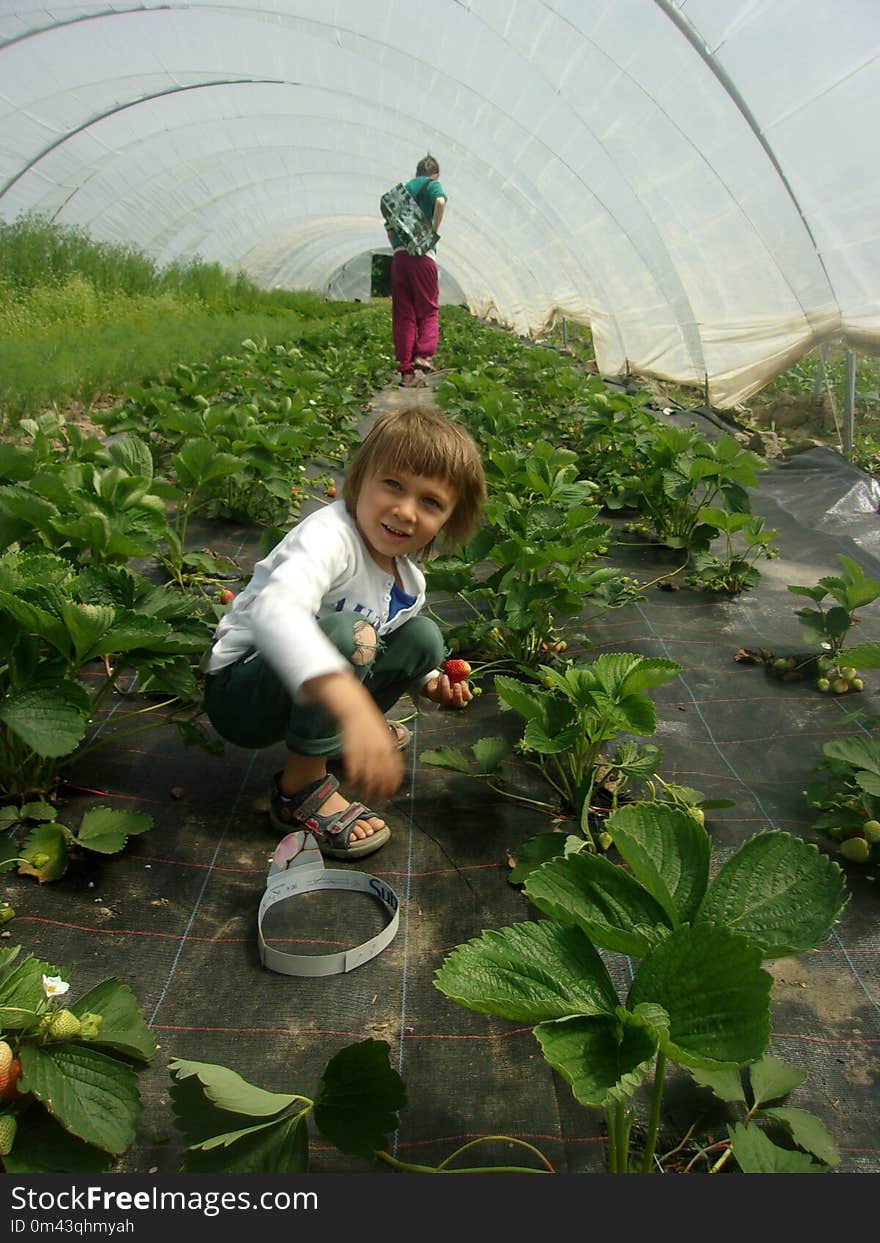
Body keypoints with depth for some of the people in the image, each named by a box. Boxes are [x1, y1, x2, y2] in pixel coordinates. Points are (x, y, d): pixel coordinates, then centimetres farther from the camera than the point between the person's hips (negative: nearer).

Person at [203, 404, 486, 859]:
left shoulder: (409, 581, 1)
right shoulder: (329, 535, -28)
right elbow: (275, 610, -51)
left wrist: (430, 683, 3)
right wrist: (355, 706, -63)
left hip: (306, 694, 8)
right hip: (240, 690, -8)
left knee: (423, 637, 3)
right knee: (346, 633, -34)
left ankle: (333, 735, 16)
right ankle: (302, 785, -16)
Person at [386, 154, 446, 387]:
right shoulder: (432, 184, 7)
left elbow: (389, 229, 19)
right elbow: (441, 202, -16)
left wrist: (398, 249, 18)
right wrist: (434, 230, -7)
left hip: (399, 256, 4)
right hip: (423, 254, -4)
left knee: (403, 315, 4)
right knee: (428, 310, 6)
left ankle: (406, 372, 3)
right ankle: (423, 355, -15)